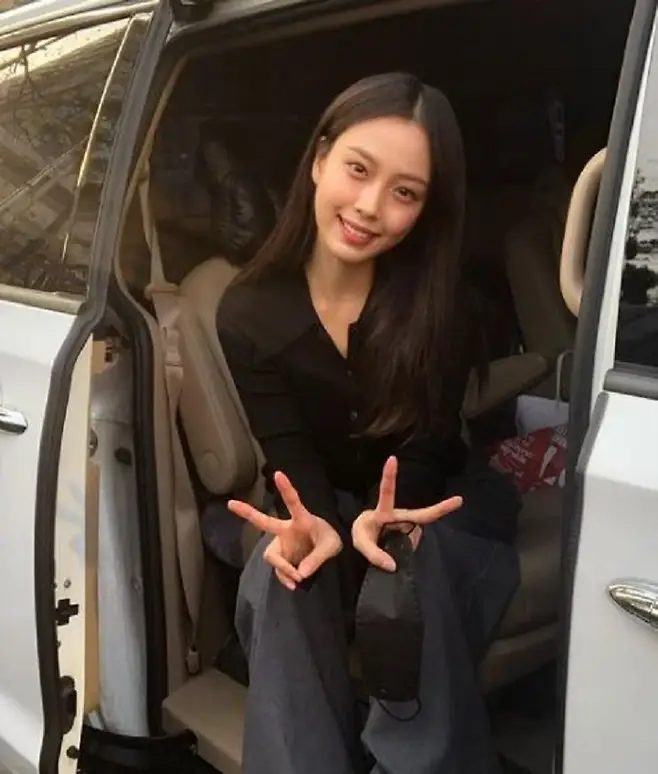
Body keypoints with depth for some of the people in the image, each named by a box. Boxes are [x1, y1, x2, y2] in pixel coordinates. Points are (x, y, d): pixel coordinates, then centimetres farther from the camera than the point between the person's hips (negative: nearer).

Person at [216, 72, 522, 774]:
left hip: (437, 501, 0)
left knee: (416, 569, -34)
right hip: (327, 502, 1)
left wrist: (383, 520, -39)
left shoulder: (440, 302, -17)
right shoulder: (250, 312, -14)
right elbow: (292, 458, -15)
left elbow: (426, 451, -15)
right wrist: (321, 525, -39)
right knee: (280, 579, -32)